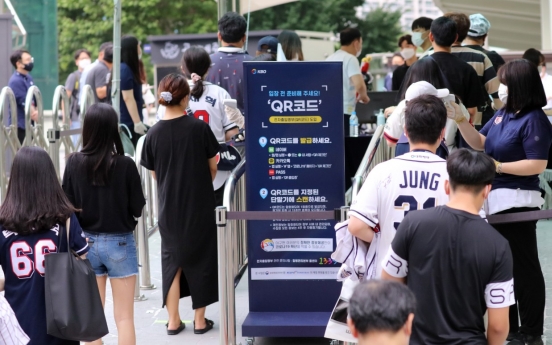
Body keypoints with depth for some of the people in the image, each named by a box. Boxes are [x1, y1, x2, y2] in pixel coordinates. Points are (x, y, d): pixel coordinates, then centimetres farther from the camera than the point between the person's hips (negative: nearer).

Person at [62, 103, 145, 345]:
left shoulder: (74, 163, -9)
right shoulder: (125, 165, -15)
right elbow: (138, 208, -9)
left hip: (86, 243, 3)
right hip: (119, 243, -3)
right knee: (124, 317, 5)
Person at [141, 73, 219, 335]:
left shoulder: (154, 134, -7)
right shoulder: (199, 128, -12)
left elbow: (154, 173, 4)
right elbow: (213, 167, -1)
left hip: (169, 208, 2)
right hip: (199, 205, -2)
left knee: (172, 259, 15)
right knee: (200, 259, 11)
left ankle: (173, 320, 18)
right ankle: (200, 320, 17)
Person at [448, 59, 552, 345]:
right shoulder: (503, 113, 10)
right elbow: (480, 143, 18)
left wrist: (499, 166, -19)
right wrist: (461, 122, 5)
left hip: (517, 201, -9)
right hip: (495, 199, 9)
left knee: (523, 266, 0)